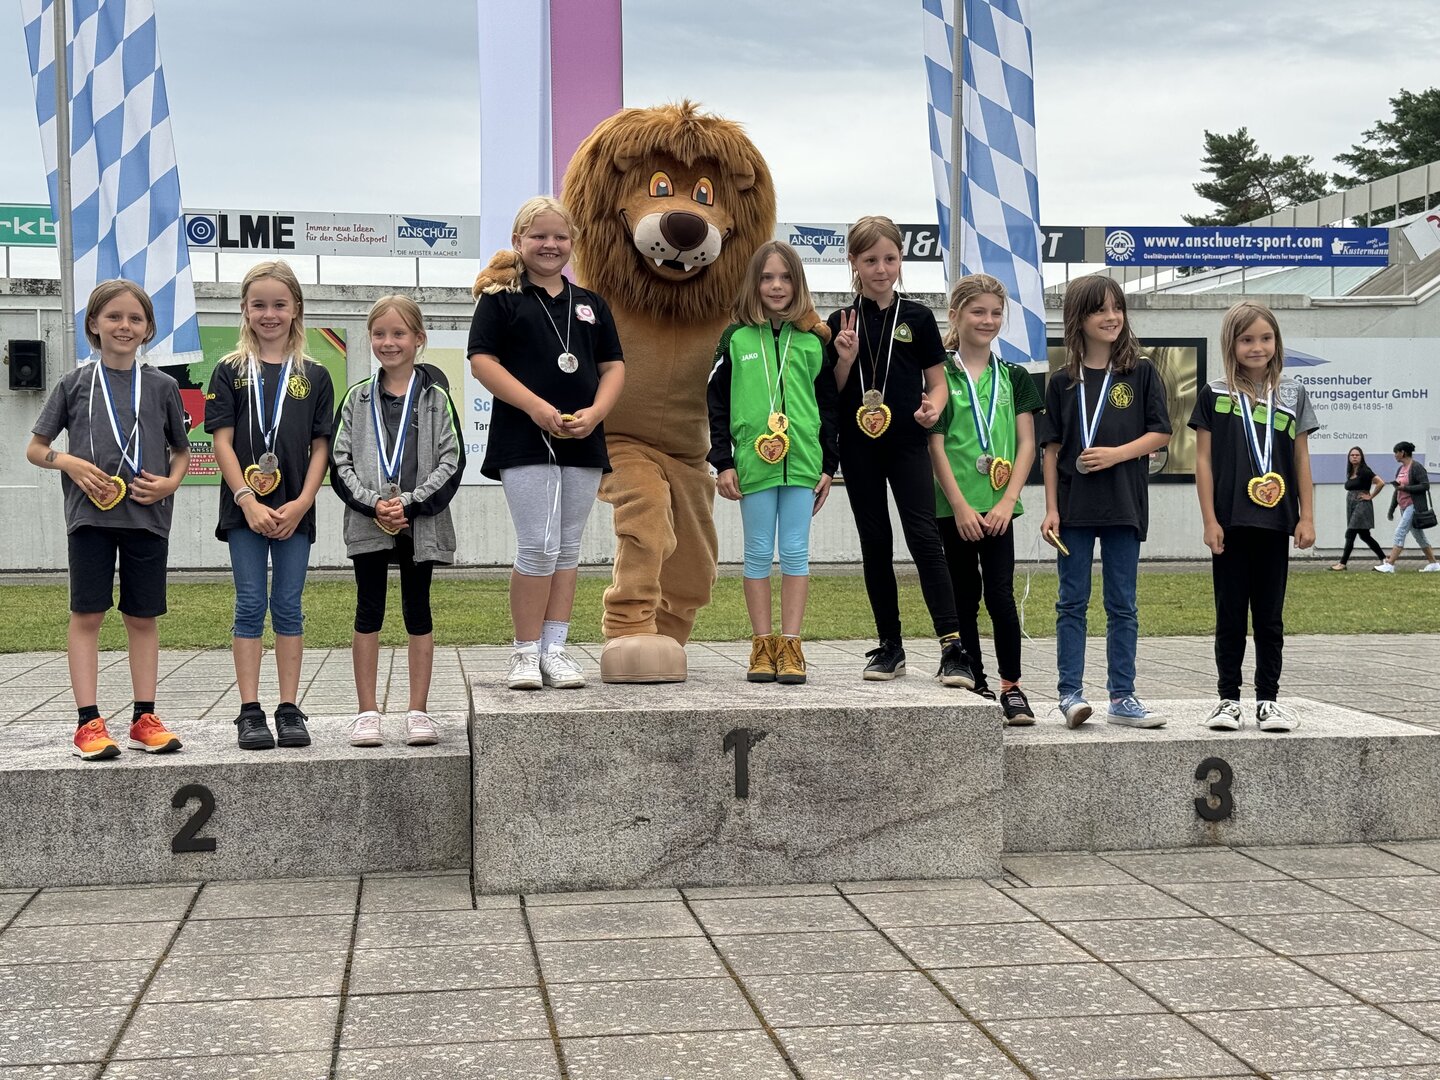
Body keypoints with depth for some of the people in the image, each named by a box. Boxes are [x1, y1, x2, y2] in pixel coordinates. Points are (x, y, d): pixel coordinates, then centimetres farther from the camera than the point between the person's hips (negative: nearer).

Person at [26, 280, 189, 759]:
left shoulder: (162, 386, 8)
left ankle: (145, 718, 13)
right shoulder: (74, 383, 5)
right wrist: (70, 462, -11)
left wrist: (171, 482, -4)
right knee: (87, 614, -2)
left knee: (143, 617, 6)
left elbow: (182, 449, 16)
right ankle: (89, 722, 1)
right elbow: (35, 448, 8)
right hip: (90, 515, -1)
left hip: (147, 516, 1)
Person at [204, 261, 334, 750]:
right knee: (250, 606, 0)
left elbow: (321, 447, 3)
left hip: (294, 510, 1)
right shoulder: (230, 372, 4)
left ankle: (289, 710, 9)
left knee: (288, 608, 5)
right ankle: (250, 712, 3)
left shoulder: (314, 376, 6)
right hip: (244, 508, -1)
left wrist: (302, 504, -9)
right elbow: (222, 441, -2)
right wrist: (248, 501, -13)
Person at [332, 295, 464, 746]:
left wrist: (410, 502, -14)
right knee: (368, 613, 4)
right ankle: (367, 713, 11)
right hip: (367, 523, 1)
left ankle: (418, 712, 12)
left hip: (421, 523, -1)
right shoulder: (359, 397, 6)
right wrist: (372, 503, -12)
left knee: (418, 612, 6)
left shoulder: (435, 395, 0)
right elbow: (340, 461, 2)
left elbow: (451, 460, -4)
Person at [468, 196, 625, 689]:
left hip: (582, 442, 5)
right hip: (524, 441, -5)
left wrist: (595, 413, -6)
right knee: (539, 548, -9)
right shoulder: (501, 299, 2)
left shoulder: (591, 304, 15)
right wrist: (534, 405, -16)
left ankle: (554, 649, 15)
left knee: (567, 550, 8)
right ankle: (526, 652, 2)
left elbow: (613, 366, 13)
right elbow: (482, 361, -6)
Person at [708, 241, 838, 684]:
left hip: (802, 463, 1)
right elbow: (717, 402, 4)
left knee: (795, 553, 2)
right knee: (758, 553, 5)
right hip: (753, 463, -1)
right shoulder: (736, 339, 3)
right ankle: (763, 646, 11)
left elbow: (828, 405, 10)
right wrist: (723, 462, -2)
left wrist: (828, 464, 7)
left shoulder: (812, 340, 6)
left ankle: (790, 646, 6)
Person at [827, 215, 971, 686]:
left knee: (923, 536, -13)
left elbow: (937, 381, 8)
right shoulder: (842, 322, 7)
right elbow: (832, 392, 8)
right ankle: (890, 645, 17)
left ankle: (952, 646, -15)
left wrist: (933, 407, -13)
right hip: (859, 447, 2)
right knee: (875, 542, 8)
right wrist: (846, 359, -10)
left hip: (907, 442, -2)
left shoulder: (918, 317, 4)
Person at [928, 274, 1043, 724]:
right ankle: (976, 686, 15)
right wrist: (960, 506, -10)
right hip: (954, 506, -1)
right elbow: (935, 445, -3)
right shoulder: (940, 375, 1)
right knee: (964, 596, 6)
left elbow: (1026, 444, 5)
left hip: (997, 505, 1)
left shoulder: (1014, 377, 9)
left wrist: (1007, 501, -7)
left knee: (1000, 594, -7)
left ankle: (1011, 688, 1)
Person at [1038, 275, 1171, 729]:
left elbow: (1160, 433, 1)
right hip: (1074, 505, 0)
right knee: (1072, 603, 3)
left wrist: (1116, 454, -14)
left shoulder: (1140, 373, 3)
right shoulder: (1063, 382, 4)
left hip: (1124, 504, 0)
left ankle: (1122, 697, 11)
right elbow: (1052, 448, 5)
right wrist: (1051, 509, -1)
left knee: (1122, 605, 6)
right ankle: (1071, 693, 7)